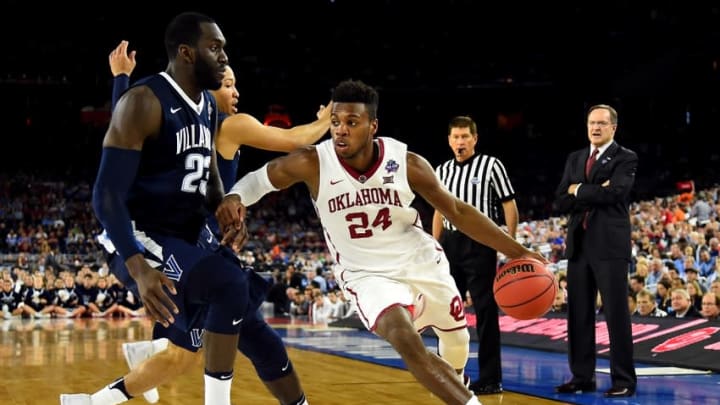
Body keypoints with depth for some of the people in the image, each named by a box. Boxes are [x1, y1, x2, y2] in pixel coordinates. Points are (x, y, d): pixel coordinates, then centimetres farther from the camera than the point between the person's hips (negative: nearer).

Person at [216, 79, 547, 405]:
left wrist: (517, 251, -13)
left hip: (422, 262, 3)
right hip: (368, 275, -3)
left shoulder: (408, 164, -20)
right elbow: (258, 179, -7)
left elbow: (458, 211, -10)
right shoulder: (311, 163, -23)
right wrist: (233, 199, -31)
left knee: (456, 336, 24)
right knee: (407, 342, -31)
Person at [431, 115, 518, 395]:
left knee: (485, 311, -3)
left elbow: (510, 206, -4)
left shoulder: (491, 165, -4)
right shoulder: (441, 171, 11)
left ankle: (491, 379, 2)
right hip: (450, 243, 6)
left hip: (479, 243, -6)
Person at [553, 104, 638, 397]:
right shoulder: (574, 159, 16)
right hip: (579, 245, 6)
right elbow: (562, 201, 5)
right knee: (578, 314, 7)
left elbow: (614, 192, -17)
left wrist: (579, 190, -3)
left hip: (610, 245, -6)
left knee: (616, 314, -4)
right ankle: (582, 377, 15)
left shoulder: (626, 158, 0)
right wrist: (595, 192, -10)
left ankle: (624, 381, 1)